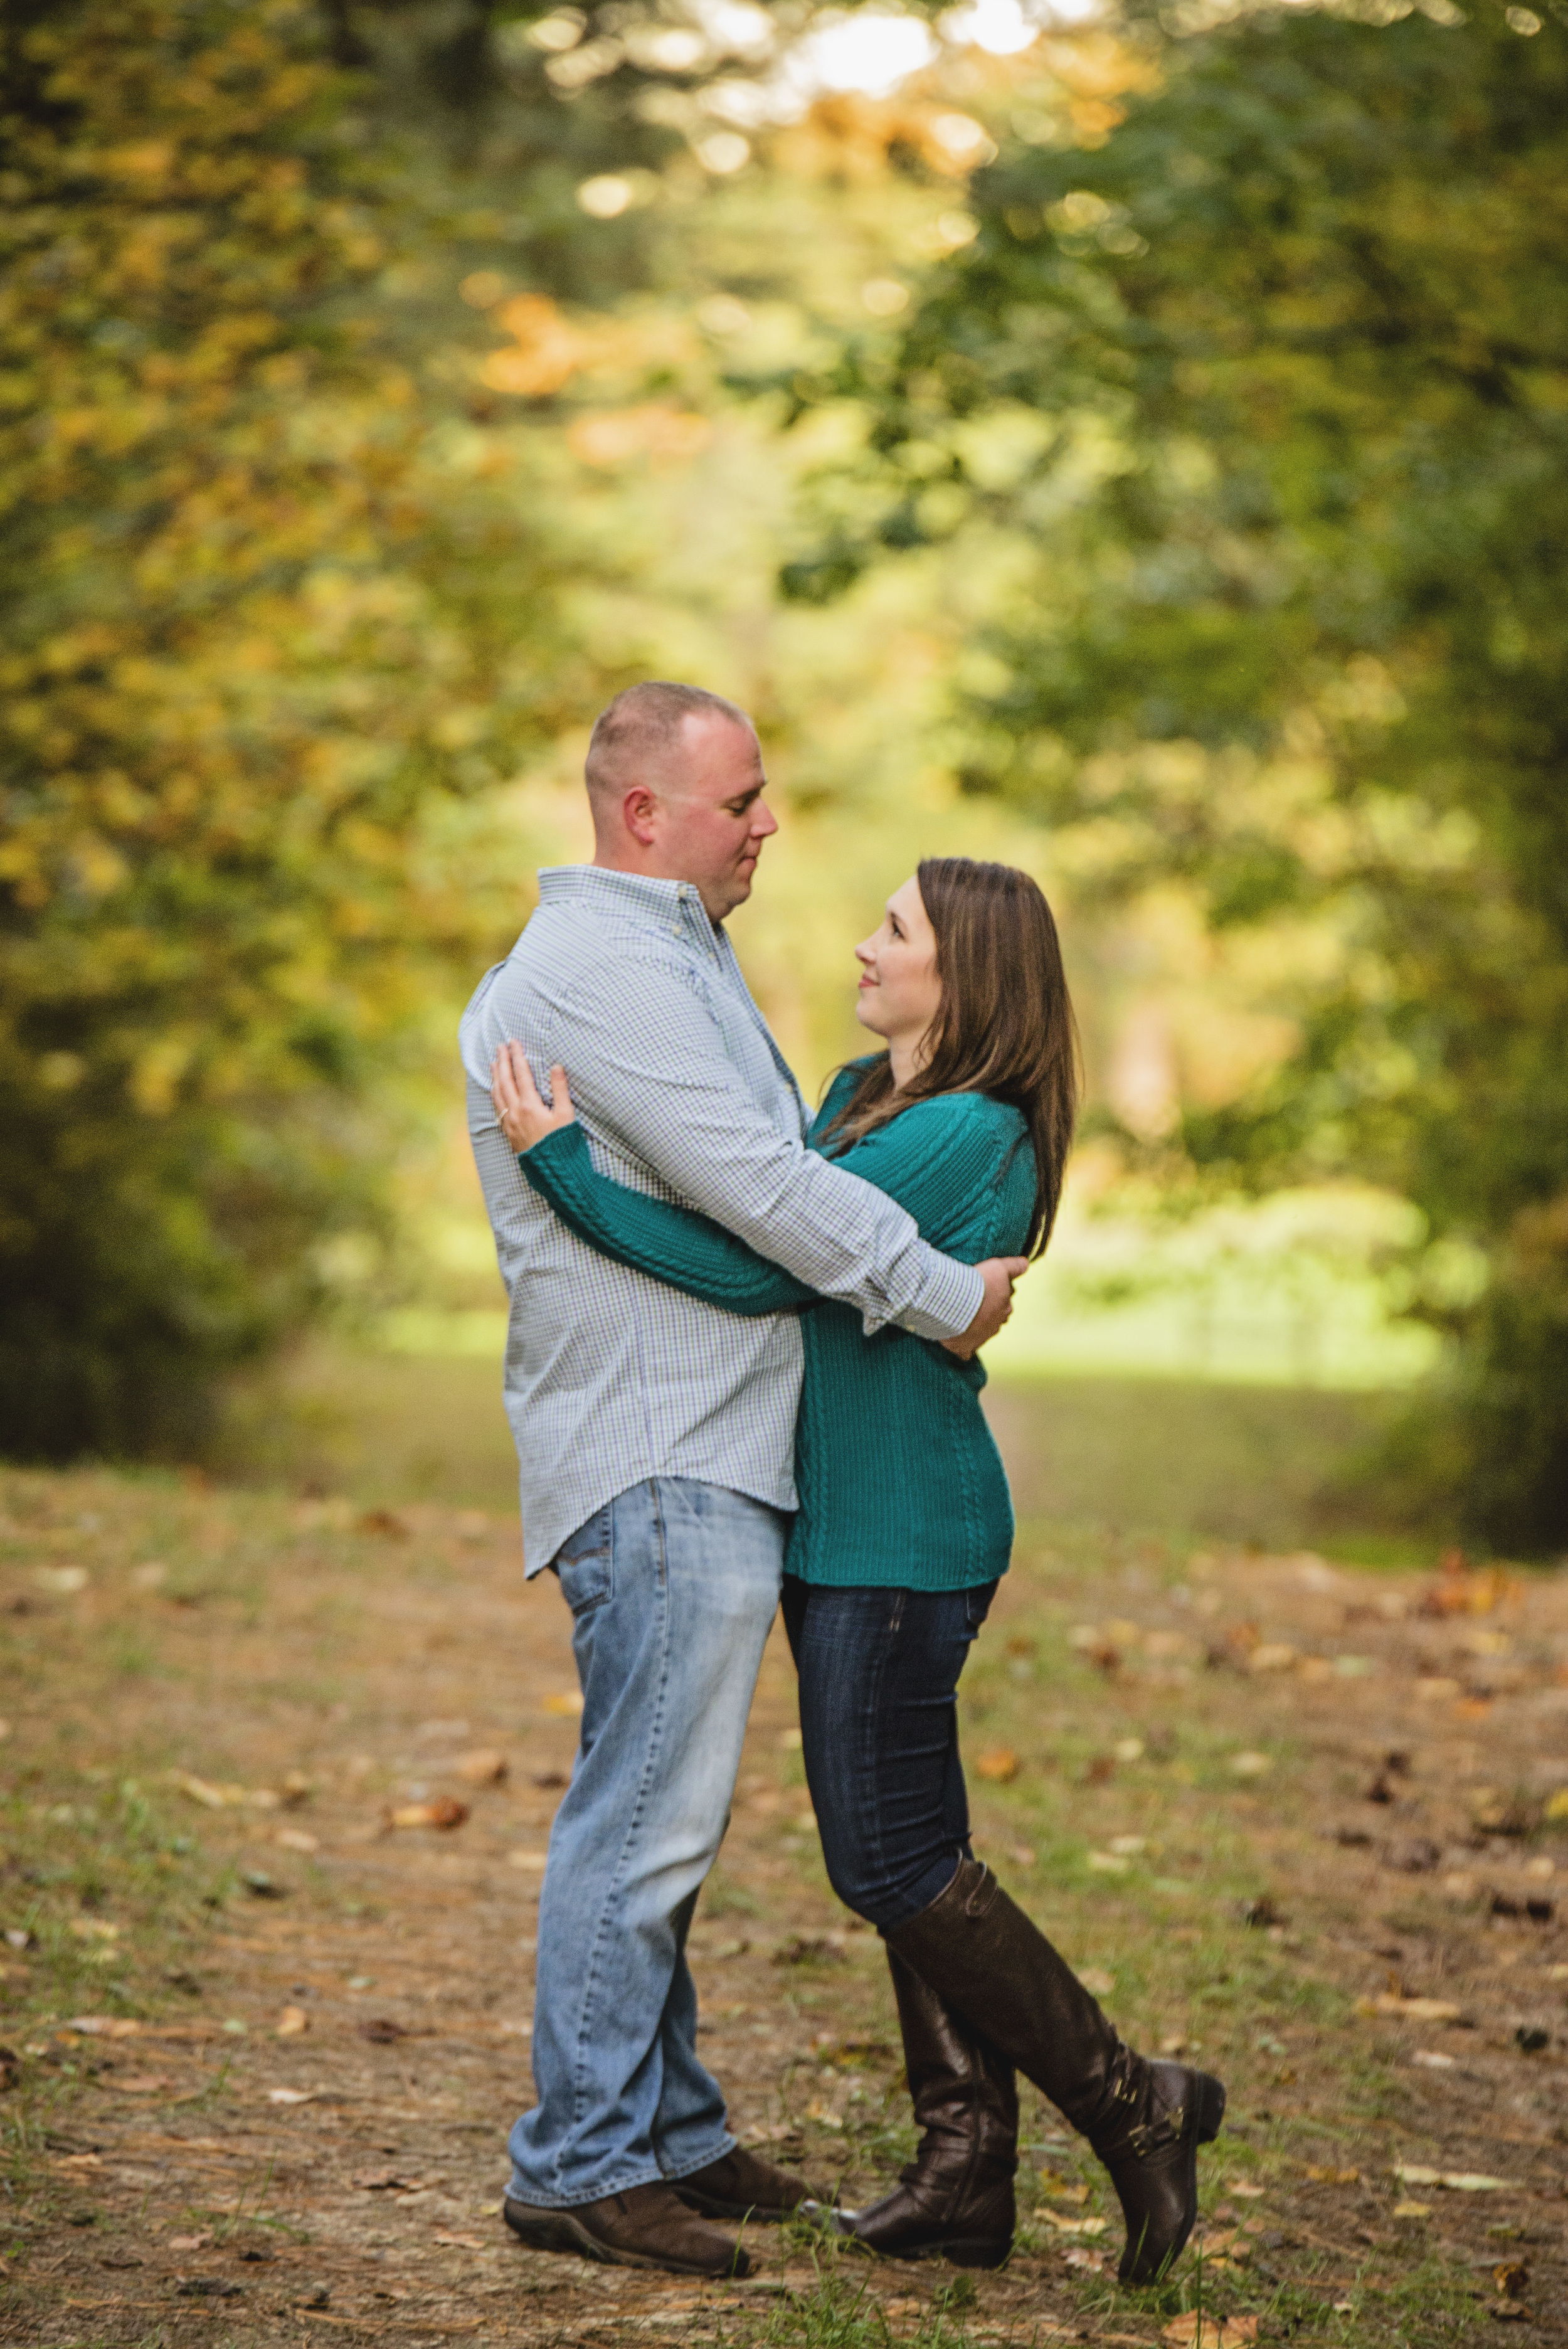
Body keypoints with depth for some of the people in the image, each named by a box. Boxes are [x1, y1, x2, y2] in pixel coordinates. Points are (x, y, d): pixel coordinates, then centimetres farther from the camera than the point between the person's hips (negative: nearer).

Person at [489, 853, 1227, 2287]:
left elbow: (756, 1270, -24)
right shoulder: (860, 1096, 12)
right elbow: (782, 1234, 27)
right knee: (907, 1849, 11)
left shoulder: (963, 1137, -19)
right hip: (848, 1522, 10)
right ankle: (969, 2173, 16)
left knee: (892, 1858, -6)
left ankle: (1131, 2106, 6)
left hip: (900, 1534, -10)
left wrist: (558, 1158, -22)